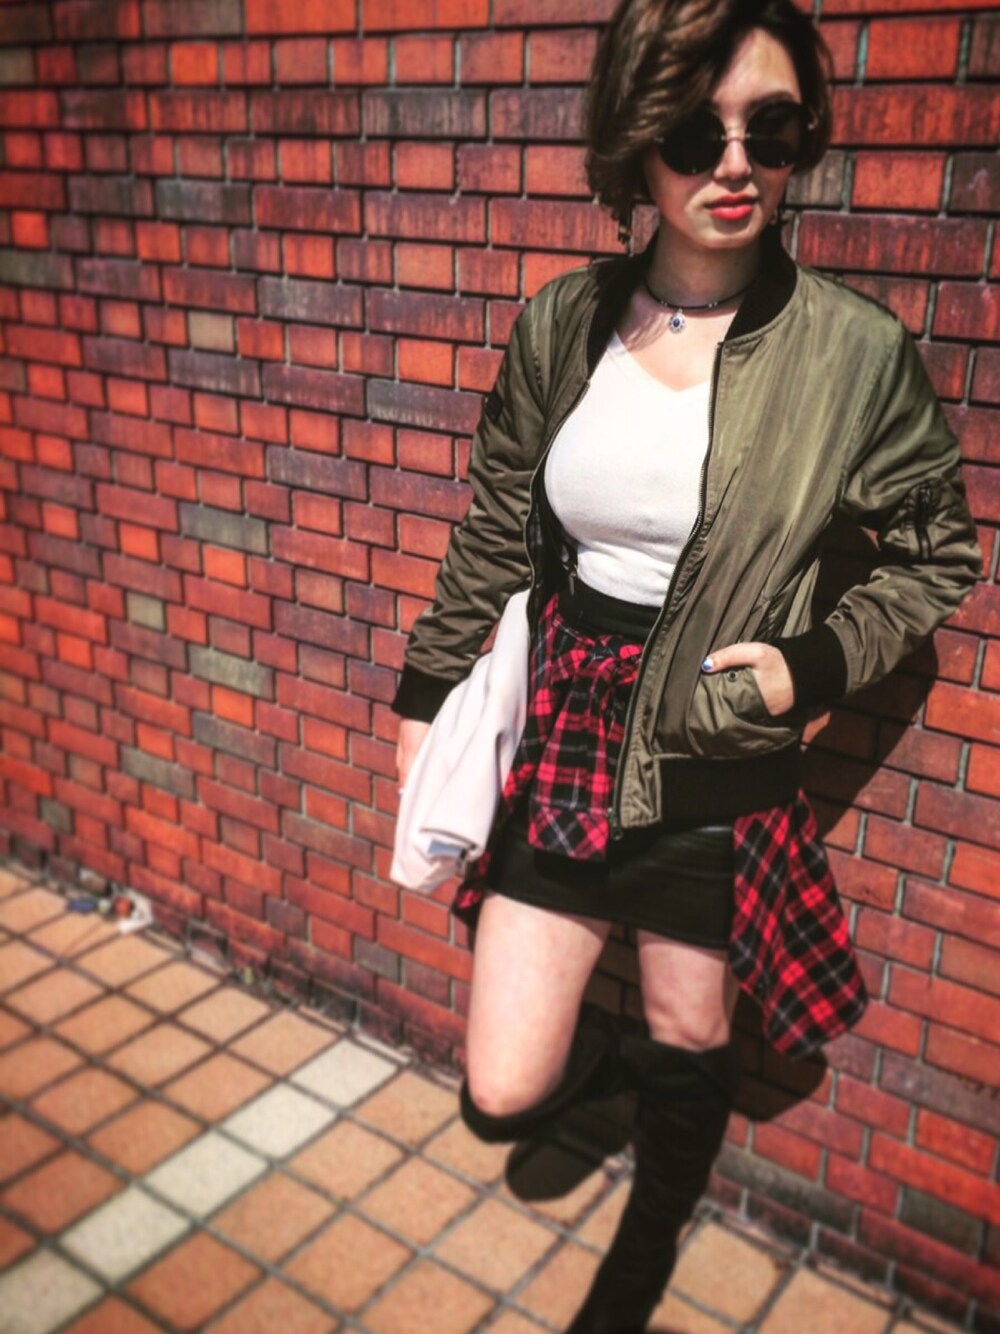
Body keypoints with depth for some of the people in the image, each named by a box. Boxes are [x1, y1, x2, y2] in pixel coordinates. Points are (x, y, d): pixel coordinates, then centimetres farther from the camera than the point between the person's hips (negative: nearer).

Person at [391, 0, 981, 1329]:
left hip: (717, 764, -2)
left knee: (691, 1044, 18)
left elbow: (939, 552, 2)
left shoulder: (857, 349, -12)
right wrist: (428, 689, 13)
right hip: (564, 734, 2)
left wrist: (815, 661, -12)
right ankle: (614, 1049, 43)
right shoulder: (563, 322, -4)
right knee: (504, 1096, 5)